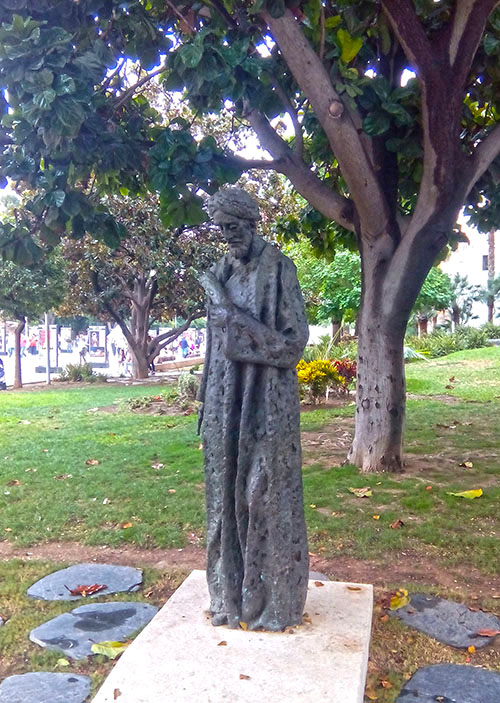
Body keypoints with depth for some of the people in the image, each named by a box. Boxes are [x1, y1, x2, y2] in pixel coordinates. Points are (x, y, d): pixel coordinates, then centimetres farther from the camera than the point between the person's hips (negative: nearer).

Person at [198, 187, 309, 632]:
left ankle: (272, 597, 18)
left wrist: (241, 324, -18)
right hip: (226, 402, 6)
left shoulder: (279, 270, -6)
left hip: (266, 402, -6)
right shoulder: (220, 276, 12)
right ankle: (233, 591, 26)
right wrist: (209, 403, 14)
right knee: (227, 491, 10)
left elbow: (296, 338, -10)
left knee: (266, 492, 1)